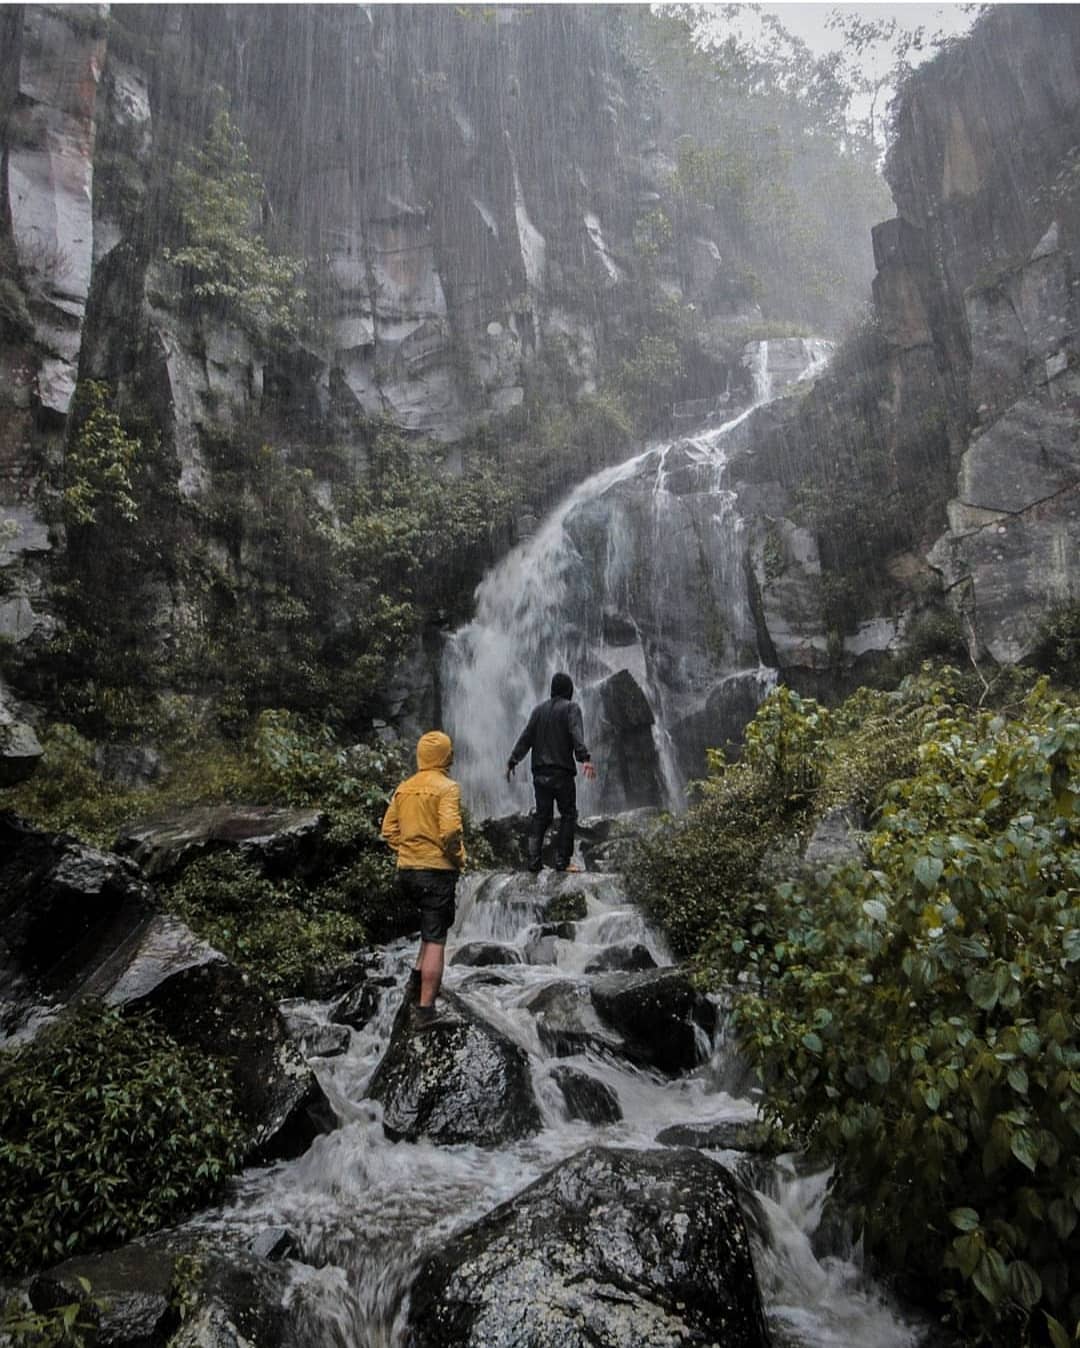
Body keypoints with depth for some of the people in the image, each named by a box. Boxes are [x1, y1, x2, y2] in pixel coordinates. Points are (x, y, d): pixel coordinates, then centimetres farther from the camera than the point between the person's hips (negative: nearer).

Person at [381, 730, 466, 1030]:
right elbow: (450, 831, -22)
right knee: (435, 940, 1)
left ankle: (417, 978, 16)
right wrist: (458, 859, -7)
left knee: (435, 924, 27)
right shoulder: (447, 787, -11)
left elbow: (388, 830, 9)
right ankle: (425, 1010, 4)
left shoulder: (403, 788, 8)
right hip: (437, 871, -7)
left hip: (406, 870, 7)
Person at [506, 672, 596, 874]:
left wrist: (512, 761, 13)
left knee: (541, 815, 10)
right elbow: (576, 734, -19)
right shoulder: (571, 708, -2)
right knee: (568, 815, 3)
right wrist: (585, 758, -29)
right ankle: (562, 861, -1)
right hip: (562, 772, -5)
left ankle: (534, 860, 5)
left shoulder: (538, 710, 14)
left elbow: (525, 738, 10)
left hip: (540, 772, 5)